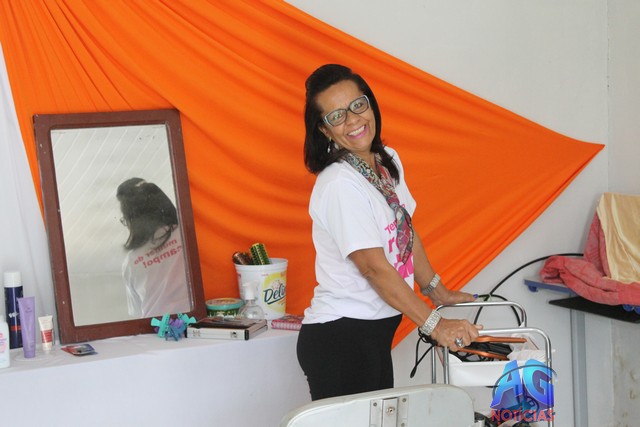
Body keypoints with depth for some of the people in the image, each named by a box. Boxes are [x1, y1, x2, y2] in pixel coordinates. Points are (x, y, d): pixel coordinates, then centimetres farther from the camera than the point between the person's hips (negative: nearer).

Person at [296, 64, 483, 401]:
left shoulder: (388, 162, 7)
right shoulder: (339, 183, -20)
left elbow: (407, 235, 18)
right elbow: (374, 266, -23)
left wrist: (438, 292, 20)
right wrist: (434, 324, -21)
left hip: (375, 333, 8)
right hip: (339, 338, -8)